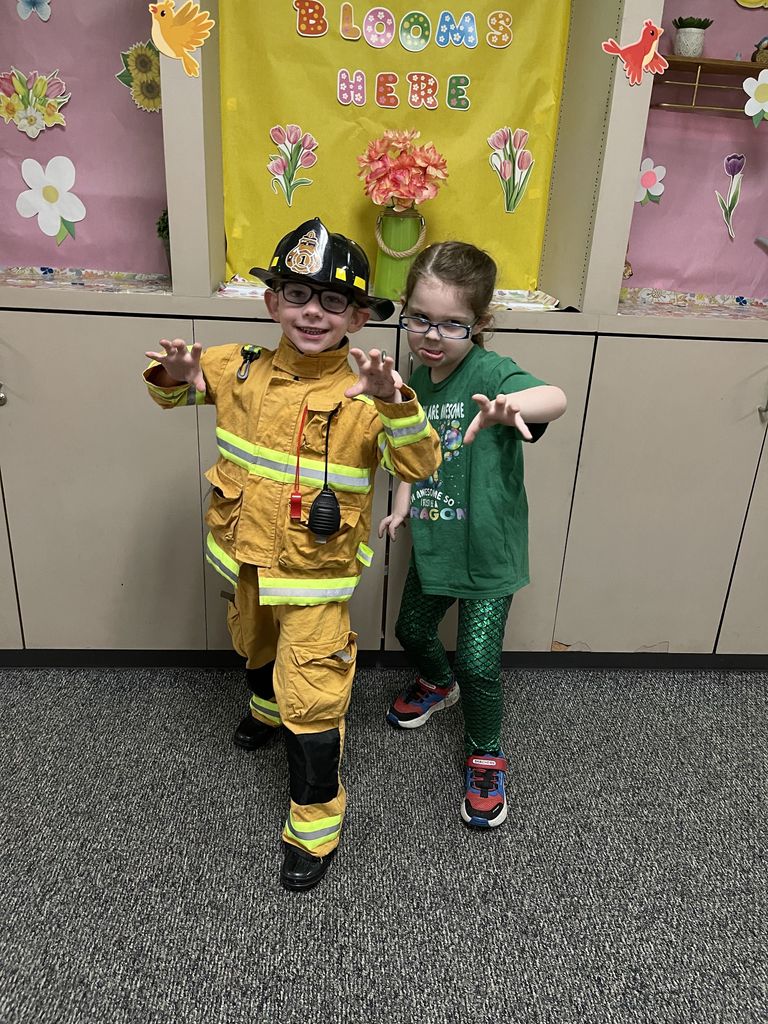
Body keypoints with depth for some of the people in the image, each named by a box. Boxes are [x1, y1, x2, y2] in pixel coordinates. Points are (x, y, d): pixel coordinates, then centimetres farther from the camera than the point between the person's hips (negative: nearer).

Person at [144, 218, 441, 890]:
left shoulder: (364, 391, -19)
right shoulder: (241, 367, -5)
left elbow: (420, 466, -27)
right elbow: (175, 389, 11)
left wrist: (393, 403, -44)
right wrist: (174, 377, -13)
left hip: (315, 574, -5)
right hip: (248, 557, 6)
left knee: (312, 703, 0)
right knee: (257, 649, 32)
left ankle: (315, 824, 22)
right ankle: (266, 708, 66)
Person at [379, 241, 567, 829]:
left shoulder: (489, 372, -23)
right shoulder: (417, 378, -2)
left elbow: (556, 399, -45)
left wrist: (510, 405, -66)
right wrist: (402, 505, 2)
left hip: (488, 550, -6)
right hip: (434, 543, 7)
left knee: (479, 662, 0)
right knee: (413, 630, 23)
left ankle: (486, 757, 29)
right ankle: (439, 685, 57)